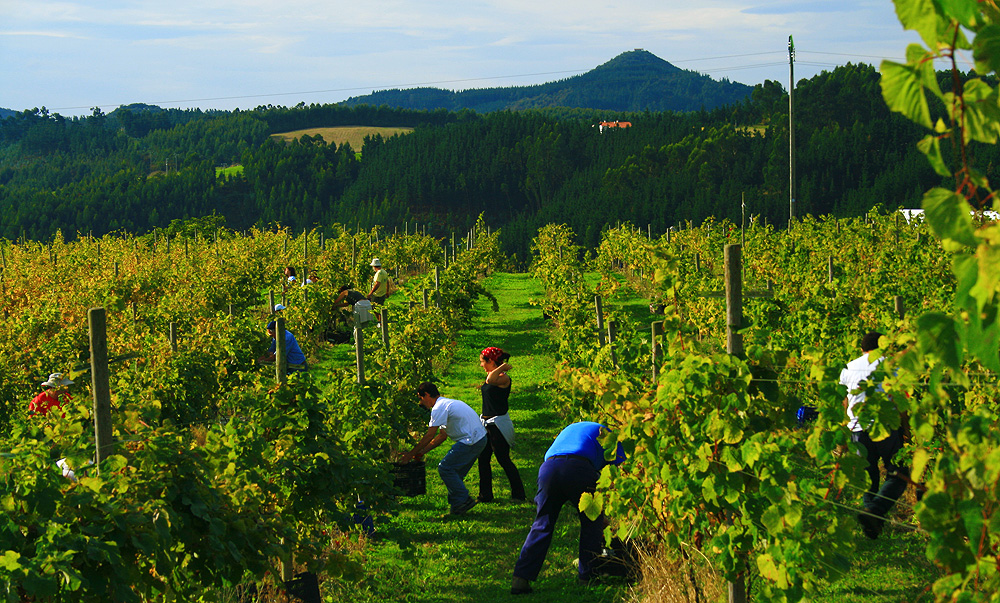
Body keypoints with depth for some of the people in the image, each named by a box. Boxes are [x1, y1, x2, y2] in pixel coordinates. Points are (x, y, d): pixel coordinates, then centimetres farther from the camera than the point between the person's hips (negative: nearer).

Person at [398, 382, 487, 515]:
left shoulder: (439, 408, -10)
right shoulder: (447, 403, 22)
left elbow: (429, 436, -10)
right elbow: (442, 435, 25)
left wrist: (410, 455, -2)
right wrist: (422, 452, 23)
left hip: (471, 441, -10)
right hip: (480, 438, 10)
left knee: (444, 468, -4)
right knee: (455, 471, 15)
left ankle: (463, 499, -3)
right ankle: (456, 503, 17)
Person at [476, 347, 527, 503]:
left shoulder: (504, 378, -16)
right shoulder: (492, 375, 11)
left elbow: (490, 380, -37)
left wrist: (502, 367, -27)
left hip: (498, 424, -9)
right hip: (486, 423, 9)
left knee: (504, 460, -3)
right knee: (483, 459, 10)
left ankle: (518, 494, 7)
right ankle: (486, 495, 19)